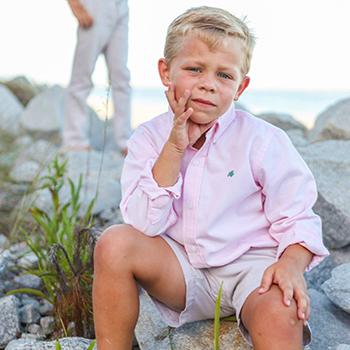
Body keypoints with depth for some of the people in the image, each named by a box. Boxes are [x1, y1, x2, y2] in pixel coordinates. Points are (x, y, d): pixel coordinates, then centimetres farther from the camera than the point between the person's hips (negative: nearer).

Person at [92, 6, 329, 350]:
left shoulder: (263, 140, -8)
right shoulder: (148, 138, -3)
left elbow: (296, 218, -4)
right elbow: (143, 225, -13)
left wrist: (293, 264, -25)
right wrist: (174, 149, -20)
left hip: (249, 265, -2)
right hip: (183, 273, 3)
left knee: (280, 315, -36)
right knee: (114, 243, -22)